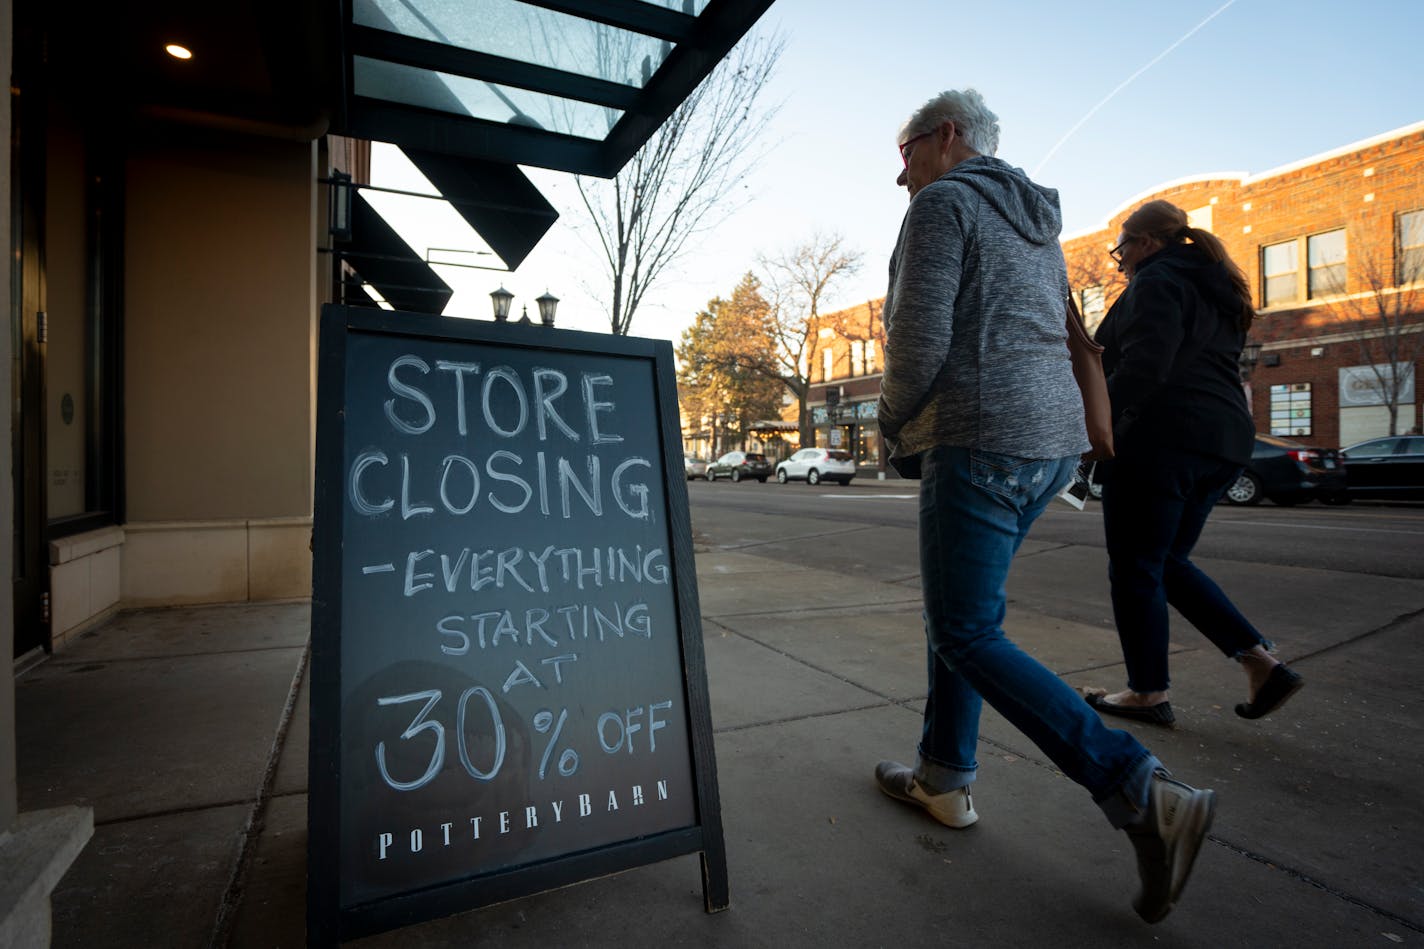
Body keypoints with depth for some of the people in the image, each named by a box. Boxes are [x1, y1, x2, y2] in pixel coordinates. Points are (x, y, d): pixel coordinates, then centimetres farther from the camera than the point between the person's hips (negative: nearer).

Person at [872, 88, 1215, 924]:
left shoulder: (943, 203, -5)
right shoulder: (1037, 222, 23)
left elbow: (919, 339, -17)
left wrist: (893, 424, 2)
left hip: (980, 444, -10)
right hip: (1051, 440, 10)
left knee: (970, 637, -3)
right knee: (954, 608, 17)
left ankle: (1147, 797, -5)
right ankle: (945, 778, 27)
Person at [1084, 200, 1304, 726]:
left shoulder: (1157, 283, -6)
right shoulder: (1215, 291, 24)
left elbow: (1143, 368, -20)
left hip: (1163, 440, -10)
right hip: (1225, 441, 10)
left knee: (1135, 569, 0)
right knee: (1168, 563, 18)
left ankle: (1147, 693, 9)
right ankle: (1262, 663, 12)